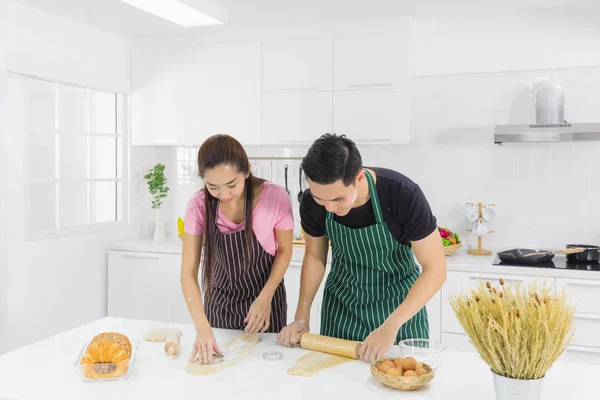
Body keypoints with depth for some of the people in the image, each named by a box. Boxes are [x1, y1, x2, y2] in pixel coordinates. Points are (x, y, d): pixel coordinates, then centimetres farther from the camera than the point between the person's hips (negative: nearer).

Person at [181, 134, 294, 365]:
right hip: (219, 302, 2)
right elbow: (188, 272, -21)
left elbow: (285, 250, -7)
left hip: (264, 300, -1)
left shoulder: (275, 197, -25)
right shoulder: (199, 206, -20)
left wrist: (265, 298, -19)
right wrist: (203, 328, -33)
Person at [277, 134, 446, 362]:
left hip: (399, 301, -2)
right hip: (341, 301, 3)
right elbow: (314, 256, 0)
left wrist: (391, 326, -31)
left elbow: (435, 269, -23)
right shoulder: (312, 203, -19)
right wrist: (302, 317, -8)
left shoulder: (403, 195, -30)